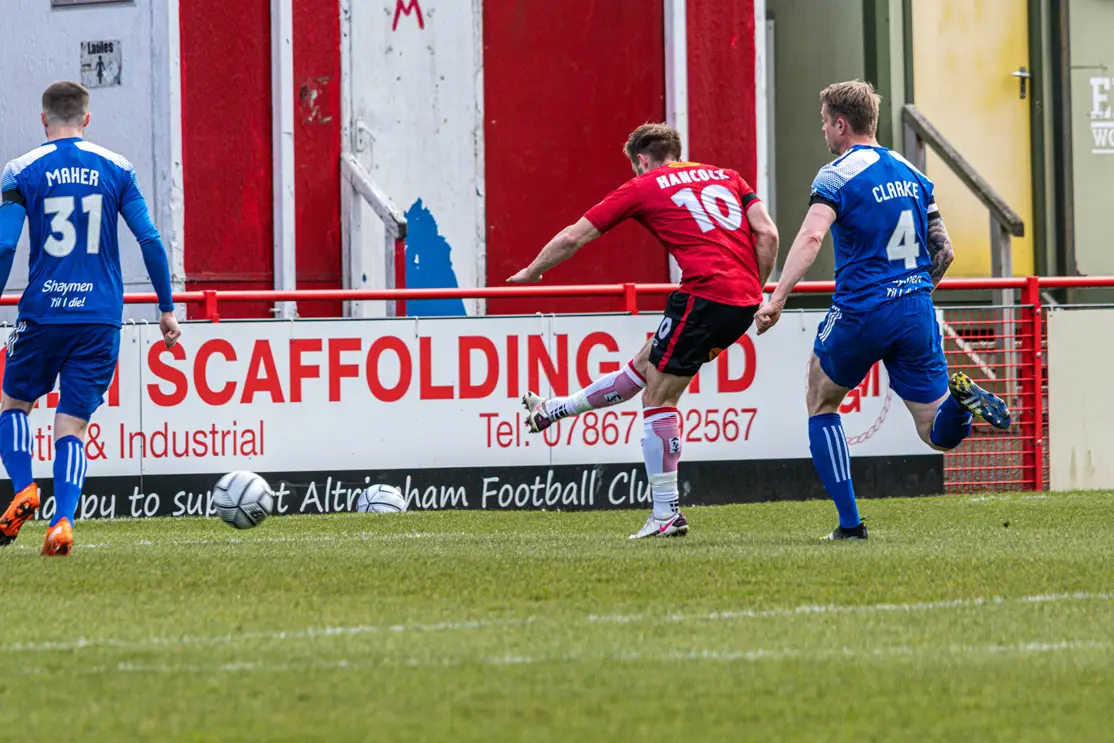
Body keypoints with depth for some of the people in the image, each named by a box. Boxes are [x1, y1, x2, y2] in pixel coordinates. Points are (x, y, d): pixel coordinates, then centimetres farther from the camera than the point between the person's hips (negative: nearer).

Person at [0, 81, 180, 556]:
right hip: (101, 317, 1)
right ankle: (62, 521, -14)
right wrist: (167, 310, 8)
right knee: (72, 425, 4)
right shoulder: (116, 169, 4)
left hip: (42, 312, -1)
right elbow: (150, 240, 1)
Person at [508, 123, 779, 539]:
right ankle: (553, 411, 40)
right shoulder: (726, 177, 21)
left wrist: (531, 273, 29)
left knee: (658, 397, 3)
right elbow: (767, 234, 8)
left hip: (706, 294, -7)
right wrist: (755, 293, 16)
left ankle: (667, 514, -2)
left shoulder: (642, 188, 8)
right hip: (744, 300, 7)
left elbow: (573, 238, 14)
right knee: (646, 364, 22)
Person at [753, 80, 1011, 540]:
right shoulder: (910, 173, 13)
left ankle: (849, 523, 10)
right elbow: (944, 252, 15)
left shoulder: (837, 176, -7)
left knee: (821, 404, 20)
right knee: (941, 434, 9)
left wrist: (777, 300, -30)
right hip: (917, 312, 5)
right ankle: (958, 395, -28)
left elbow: (811, 237, -24)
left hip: (861, 312, -5)